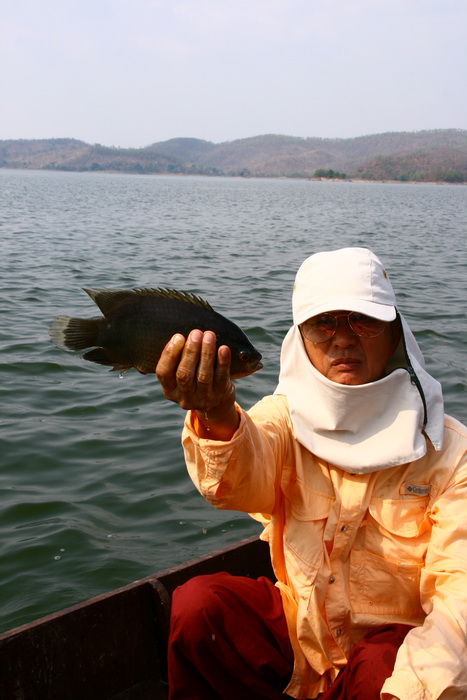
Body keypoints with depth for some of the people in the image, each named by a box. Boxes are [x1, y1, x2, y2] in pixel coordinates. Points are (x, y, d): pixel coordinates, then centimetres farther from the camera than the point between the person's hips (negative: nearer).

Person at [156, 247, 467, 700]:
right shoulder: (287, 417, -4)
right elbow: (243, 480, -28)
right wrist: (219, 419, -52)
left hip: (391, 640, -2)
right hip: (295, 632, 3)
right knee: (196, 603, -22)